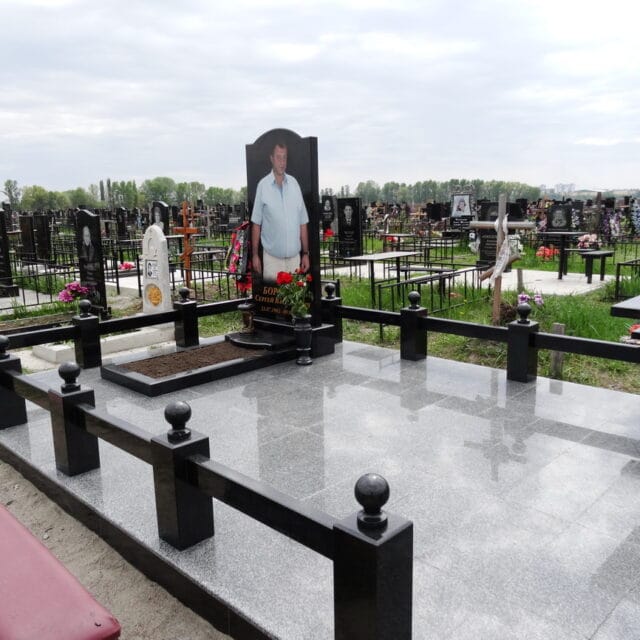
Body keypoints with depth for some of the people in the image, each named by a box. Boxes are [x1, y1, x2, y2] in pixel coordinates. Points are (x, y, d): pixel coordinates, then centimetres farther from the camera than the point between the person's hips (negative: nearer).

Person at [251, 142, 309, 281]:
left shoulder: (294, 183, 5)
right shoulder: (263, 185, -3)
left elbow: (303, 223, 7)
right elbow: (256, 223, 0)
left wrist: (306, 253, 5)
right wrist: (255, 254, -1)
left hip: (294, 255, 3)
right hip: (271, 256, -3)